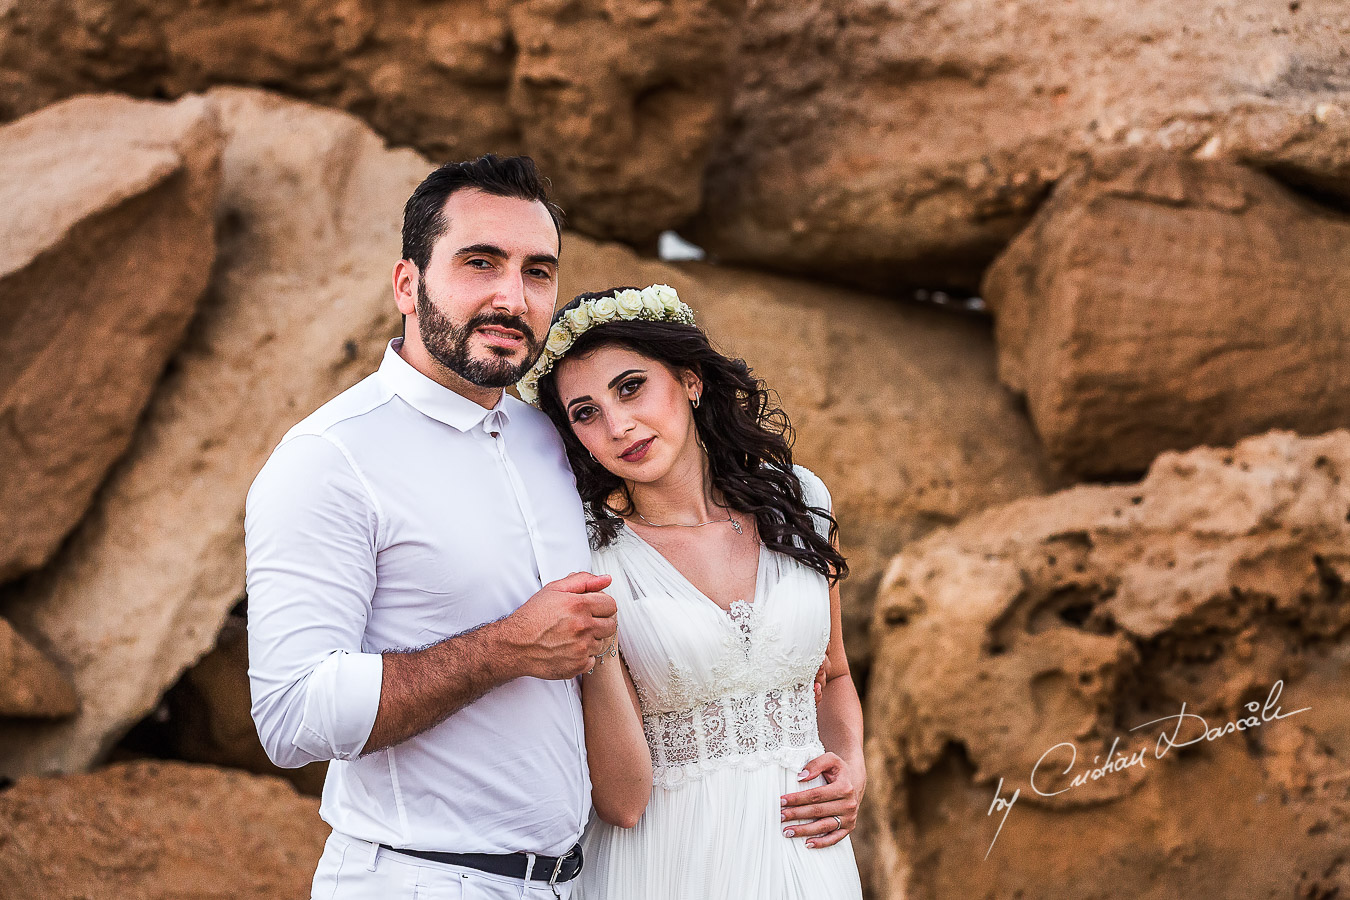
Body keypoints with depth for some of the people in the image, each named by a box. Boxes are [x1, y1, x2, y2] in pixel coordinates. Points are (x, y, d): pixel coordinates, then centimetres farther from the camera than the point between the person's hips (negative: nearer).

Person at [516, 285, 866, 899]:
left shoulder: (797, 501, 1)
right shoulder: (589, 557, -10)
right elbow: (621, 802, -15)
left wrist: (851, 763, -1)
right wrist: (594, 641, -26)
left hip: (806, 850, 4)